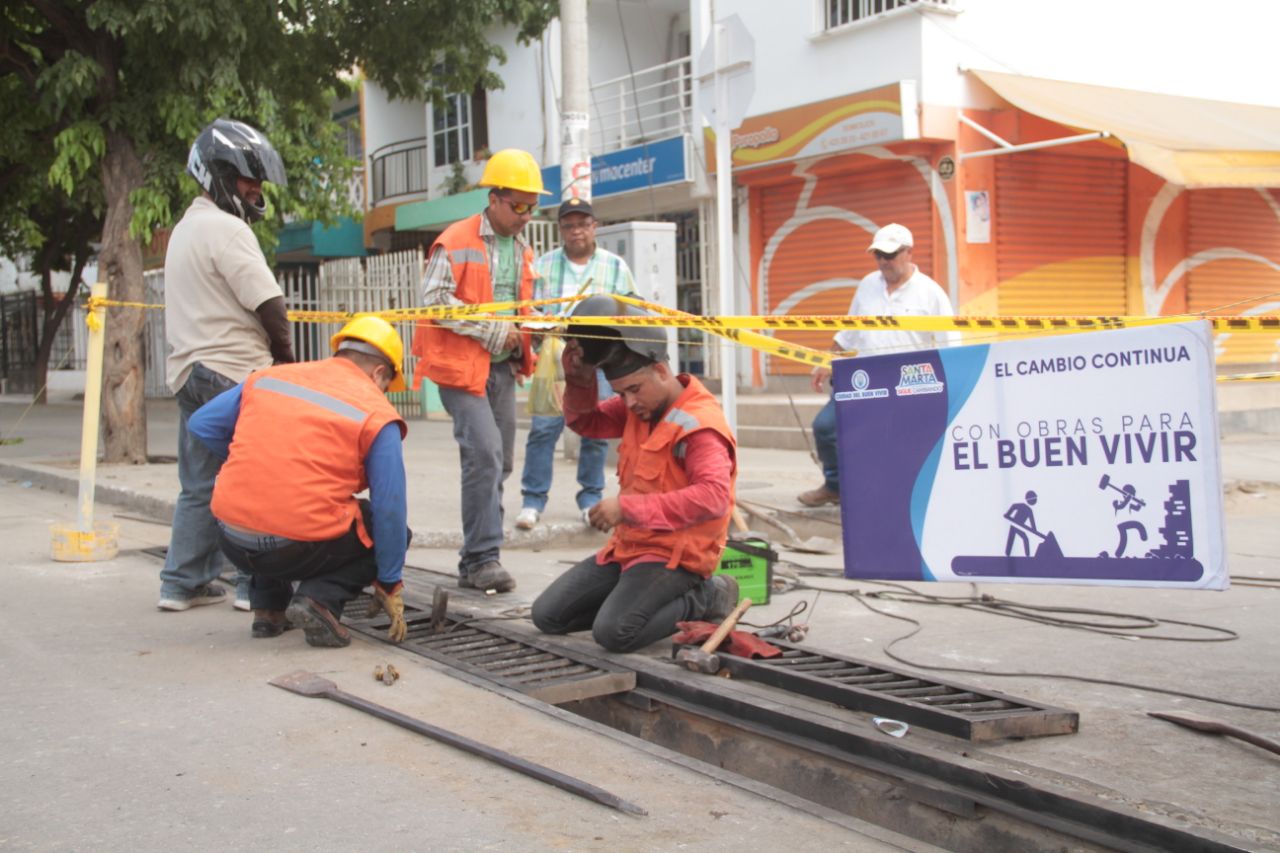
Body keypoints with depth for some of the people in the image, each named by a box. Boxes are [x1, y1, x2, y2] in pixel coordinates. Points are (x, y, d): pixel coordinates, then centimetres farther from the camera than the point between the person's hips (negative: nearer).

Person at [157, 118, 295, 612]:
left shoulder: (183, 230, 19)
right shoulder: (227, 230, -12)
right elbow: (268, 304, -17)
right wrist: (285, 355, -1)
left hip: (189, 369, 9)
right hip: (236, 372, -9)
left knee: (199, 484, 14)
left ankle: (184, 582, 17)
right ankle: (256, 584, 2)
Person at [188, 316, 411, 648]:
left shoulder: (267, 377, 11)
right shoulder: (377, 414, -1)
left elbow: (202, 425, 14)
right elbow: (389, 511, -2)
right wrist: (390, 586, 8)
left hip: (232, 542, 5)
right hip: (300, 549, -5)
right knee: (392, 531, 19)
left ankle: (269, 607, 26)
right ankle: (321, 598, -3)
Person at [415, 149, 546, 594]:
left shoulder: (522, 250, 16)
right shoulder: (456, 242, -8)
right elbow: (435, 300, -15)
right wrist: (494, 331, -16)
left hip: (501, 367, 8)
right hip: (461, 364, -8)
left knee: (499, 461, 8)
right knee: (484, 452, -19)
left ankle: (476, 561, 17)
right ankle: (482, 559, -15)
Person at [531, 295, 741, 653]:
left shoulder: (701, 426, -20)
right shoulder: (639, 407, 7)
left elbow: (713, 497, -33)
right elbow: (586, 423, 19)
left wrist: (628, 507, -32)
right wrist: (580, 378, -3)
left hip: (676, 553, -9)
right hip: (629, 544, 9)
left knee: (614, 632, -29)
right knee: (547, 616, 4)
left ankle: (704, 599, -5)